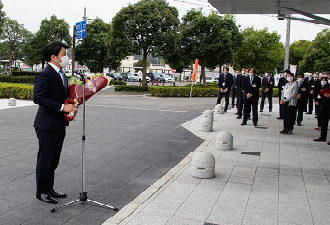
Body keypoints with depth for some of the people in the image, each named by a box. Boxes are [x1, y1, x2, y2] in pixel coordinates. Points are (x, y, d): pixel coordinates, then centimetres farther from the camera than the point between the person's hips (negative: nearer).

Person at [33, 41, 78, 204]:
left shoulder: (61, 74, 14)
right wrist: (63, 107, -27)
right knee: (45, 160, 3)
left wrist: (71, 105, 5)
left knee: (54, 160, 17)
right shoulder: (44, 74, -16)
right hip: (47, 125, -9)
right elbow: (38, 98, -24)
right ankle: (41, 192, 18)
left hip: (59, 124, 9)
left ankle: (49, 189, 31)